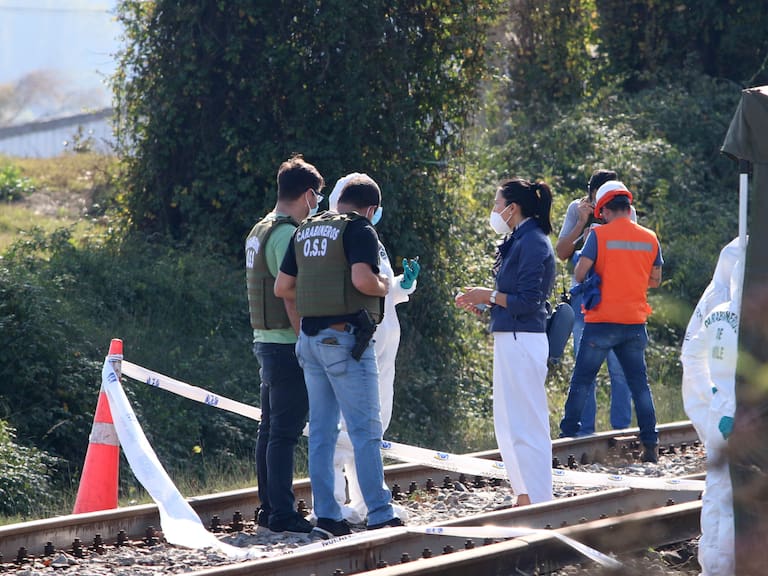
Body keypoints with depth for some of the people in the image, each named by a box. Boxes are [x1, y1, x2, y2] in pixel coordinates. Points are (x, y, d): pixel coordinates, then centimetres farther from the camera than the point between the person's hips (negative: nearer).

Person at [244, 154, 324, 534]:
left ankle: (268, 509, 17)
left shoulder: (260, 231, 16)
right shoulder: (286, 234, -15)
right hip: (287, 345, -10)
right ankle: (282, 513, -10)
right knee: (284, 432, -9)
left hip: (266, 341, 10)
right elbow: (291, 296, -20)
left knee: (271, 429, 13)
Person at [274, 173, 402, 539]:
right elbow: (362, 278, -23)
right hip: (345, 337, -7)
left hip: (310, 337, 7)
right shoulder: (359, 230, -8)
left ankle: (326, 516, 8)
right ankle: (380, 516, -4)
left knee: (321, 431, 9)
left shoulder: (305, 231, 15)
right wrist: (383, 287, -3)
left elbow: (282, 287, 14)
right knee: (365, 430, -4)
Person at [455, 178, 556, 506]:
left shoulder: (532, 244, -14)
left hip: (522, 341, -11)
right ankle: (525, 497, 20)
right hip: (510, 340, 11)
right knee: (508, 424, 15)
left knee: (524, 425, -8)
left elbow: (527, 301, -19)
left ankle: (538, 502, -5)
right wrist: (481, 303, 11)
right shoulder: (519, 241, 16)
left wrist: (488, 295, -10)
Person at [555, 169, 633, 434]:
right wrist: (582, 222, -10)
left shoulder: (626, 212, 1)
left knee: (620, 367, -3)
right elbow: (561, 252, 0)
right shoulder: (577, 210, 4)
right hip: (584, 294, 1)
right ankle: (585, 430, 6)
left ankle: (621, 429, 4)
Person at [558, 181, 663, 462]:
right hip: (635, 323, 4)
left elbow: (580, 273, -11)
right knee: (639, 383, 10)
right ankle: (650, 444, 7)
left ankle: (568, 435, 4)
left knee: (582, 380, 5)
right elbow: (655, 280, 14)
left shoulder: (599, 235, -7)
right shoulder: (649, 238, 6)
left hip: (602, 321, -4)